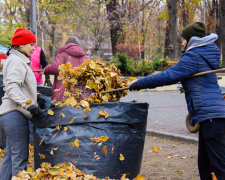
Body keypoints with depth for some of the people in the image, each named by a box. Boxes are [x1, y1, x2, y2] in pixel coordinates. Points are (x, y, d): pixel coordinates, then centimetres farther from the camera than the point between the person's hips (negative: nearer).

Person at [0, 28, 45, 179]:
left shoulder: (20, 60, 22)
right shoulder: (15, 61, -10)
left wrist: (35, 97, 25)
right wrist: (28, 104, -31)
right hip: (15, 115, -11)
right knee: (20, 156, -9)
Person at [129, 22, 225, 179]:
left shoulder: (193, 57, -11)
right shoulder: (203, 54, 19)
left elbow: (169, 76, -16)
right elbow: (176, 75, 27)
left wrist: (139, 84, -9)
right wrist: (152, 82, 18)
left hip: (211, 116, -10)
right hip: (210, 115, 10)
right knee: (205, 165, 15)